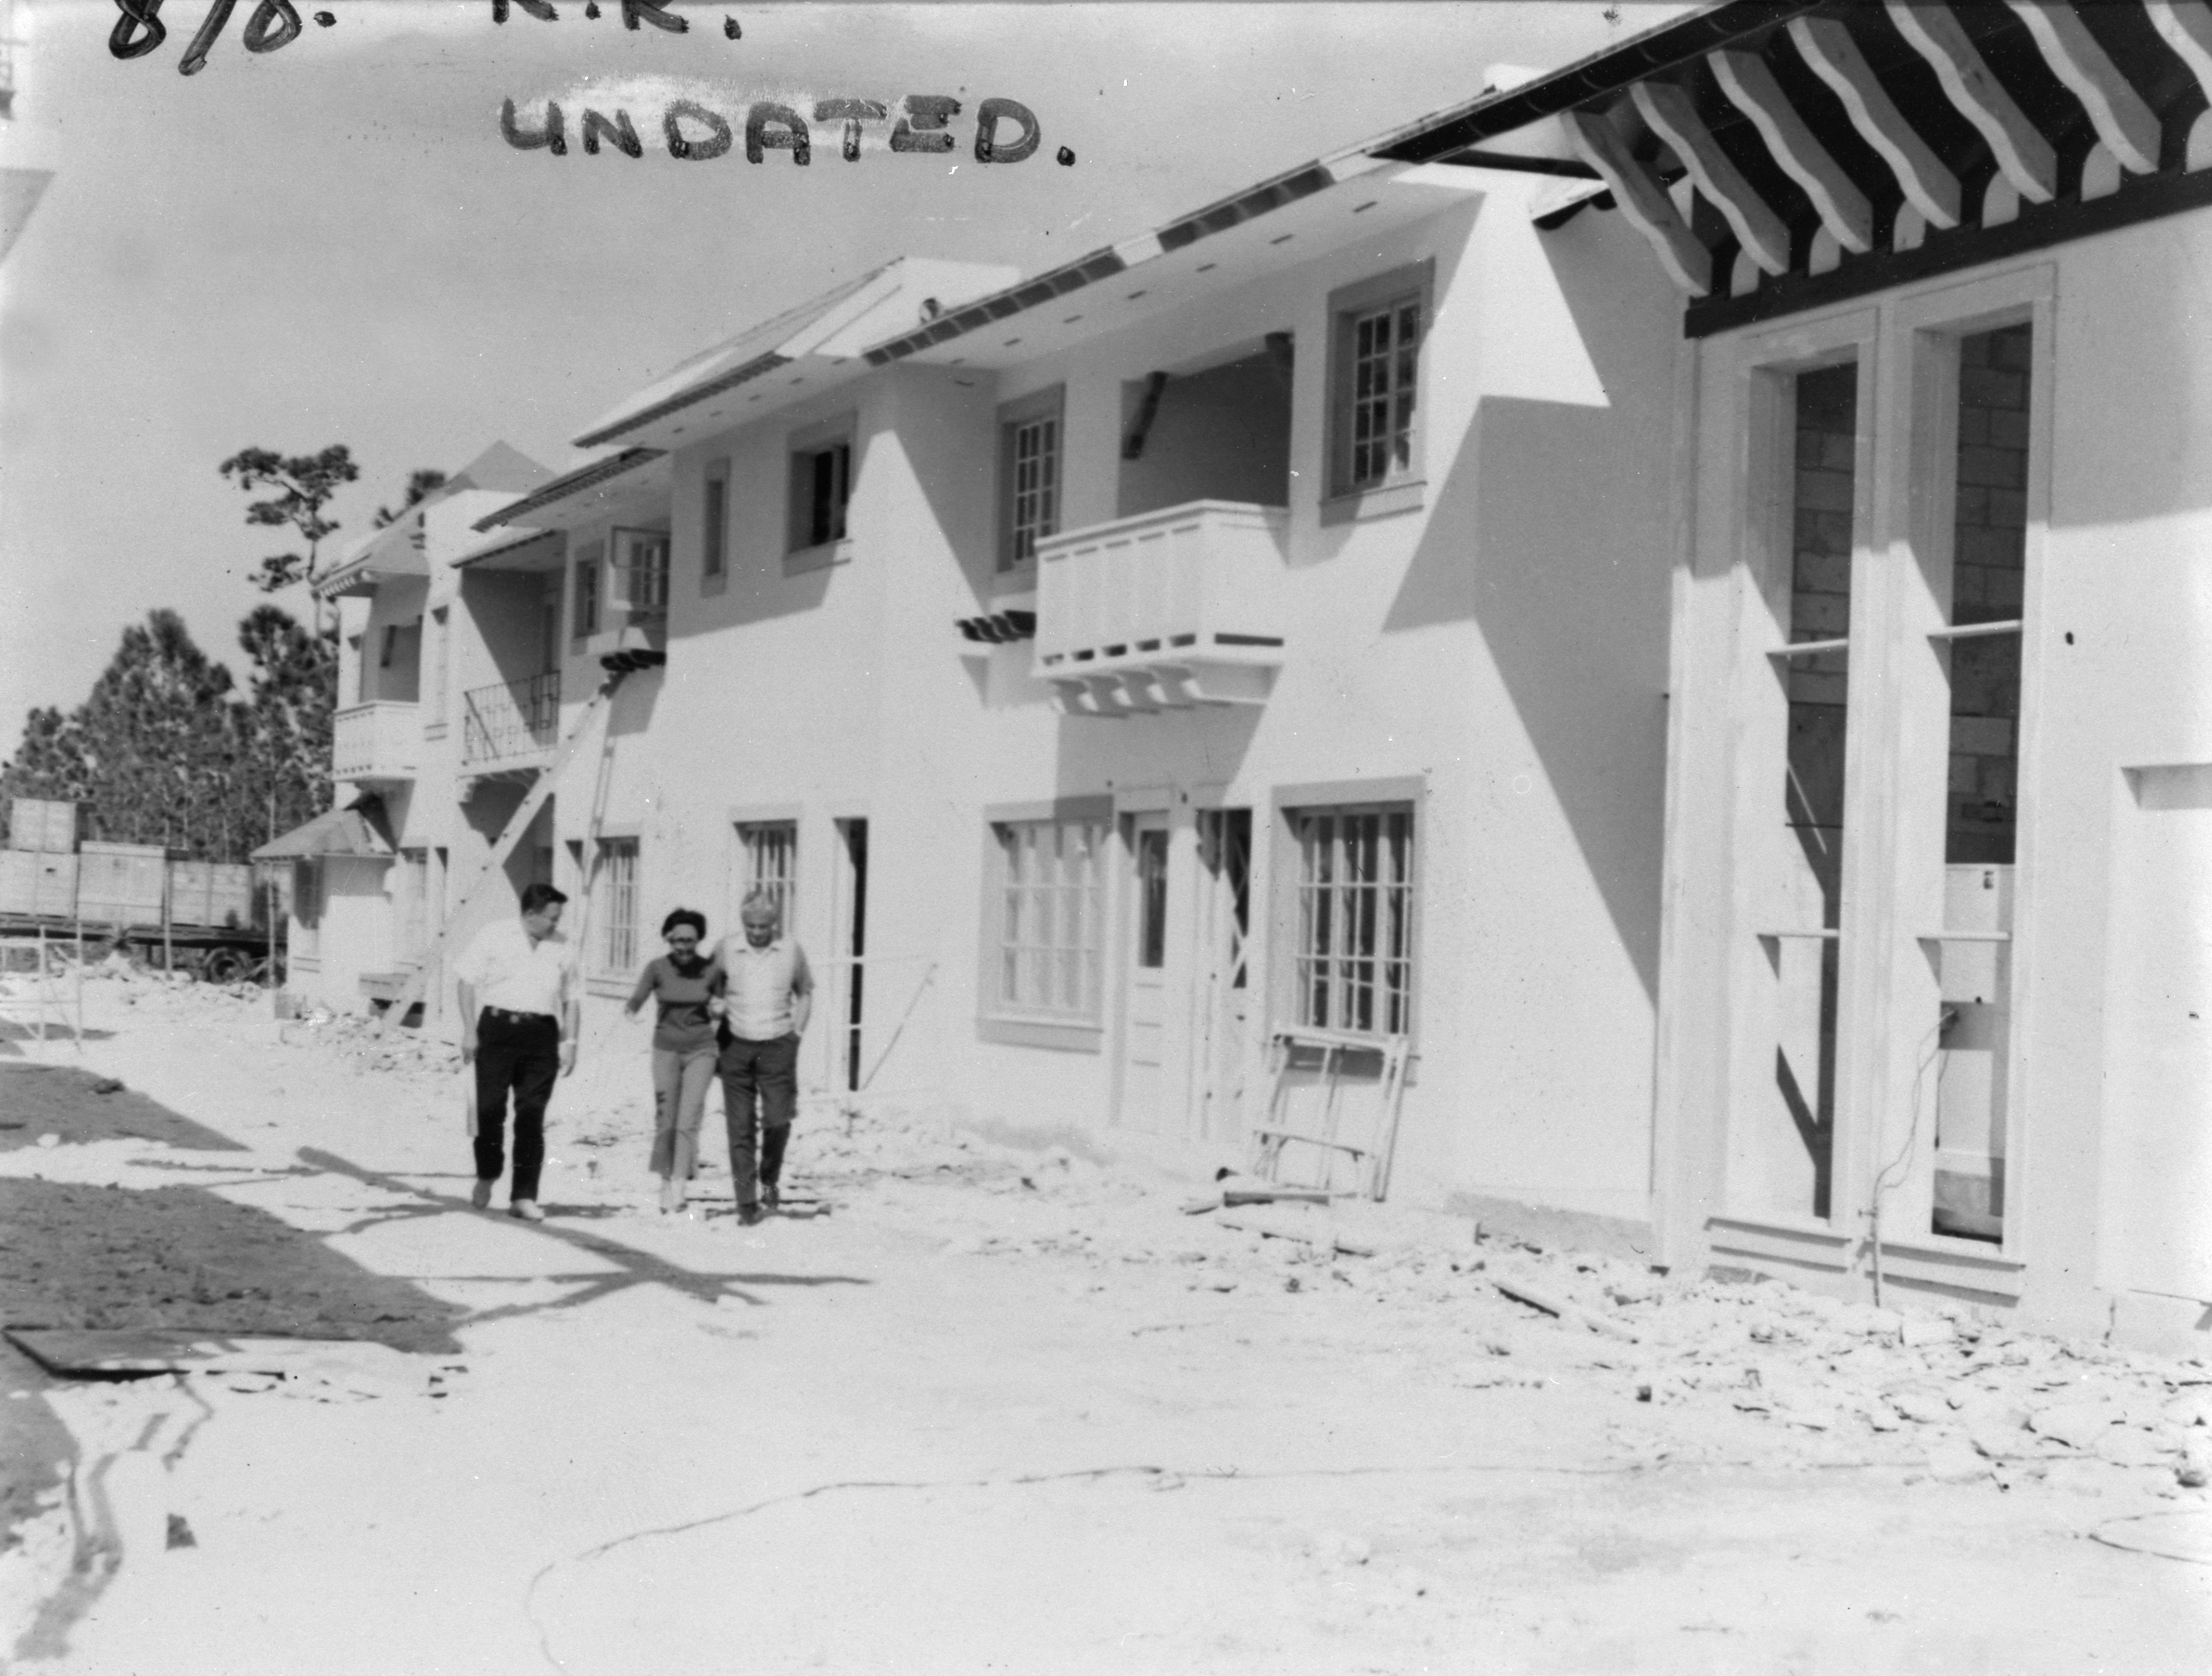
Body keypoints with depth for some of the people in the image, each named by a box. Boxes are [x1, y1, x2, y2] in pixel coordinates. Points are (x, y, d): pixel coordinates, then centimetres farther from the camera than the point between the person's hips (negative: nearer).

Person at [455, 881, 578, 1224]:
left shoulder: (562, 948, 13)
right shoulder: (494, 937, 3)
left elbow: (570, 998, 16)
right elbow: (467, 981, 3)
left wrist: (569, 1042, 8)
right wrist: (469, 1031, -3)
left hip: (541, 1033, 2)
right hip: (497, 1027, -2)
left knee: (532, 1117, -1)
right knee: (490, 1108, -1)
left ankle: (524, 1196, 2)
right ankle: (487, 1175, 25)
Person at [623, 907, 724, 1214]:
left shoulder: (712, 969, -5)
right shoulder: (657, 967, -6)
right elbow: (637, 999, -16)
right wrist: (630, 1010, -37)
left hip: (700, 1050, -1)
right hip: (666, 1048, 1)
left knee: (688, 1120, -11)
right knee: (665, 1120, 3)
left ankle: (679, 1185, -17)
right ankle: (666, 1181, 19)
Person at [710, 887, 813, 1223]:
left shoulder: (791, 951, 1)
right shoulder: (726, 950, -2)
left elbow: (805, 992, 16)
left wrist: (796, 1031, 7)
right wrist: (720, 1029, 5)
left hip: (777, 1046, 0)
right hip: (736, 1046, 0)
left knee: (777, 1120, -9)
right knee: (740, 1127, -1)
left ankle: (770, 1177, 19)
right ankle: (746, 1201, 4)